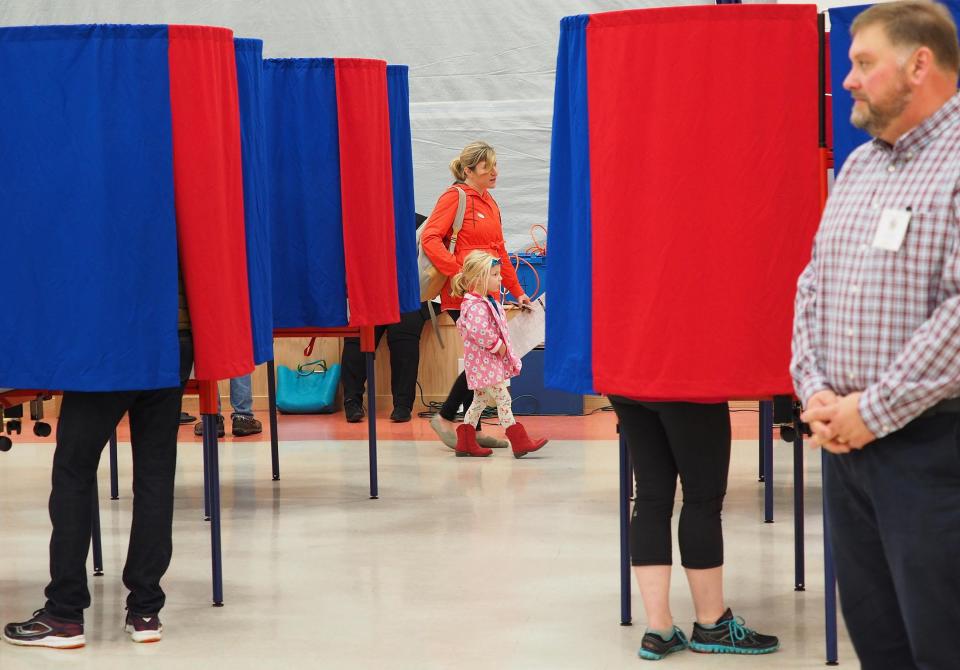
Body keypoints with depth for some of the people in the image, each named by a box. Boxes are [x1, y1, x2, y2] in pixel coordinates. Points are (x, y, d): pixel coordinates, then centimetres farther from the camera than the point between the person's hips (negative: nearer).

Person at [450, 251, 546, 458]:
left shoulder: (487, 302, 13)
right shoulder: (475, 306, -22)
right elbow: (479, 331, -35)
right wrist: (497, 345, -21)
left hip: (491, 361, 11)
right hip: (484, 362, -11)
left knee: (480, 399, 14)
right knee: (502, 398, -8)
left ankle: (465, 442, 20)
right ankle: (520, 442, -7)